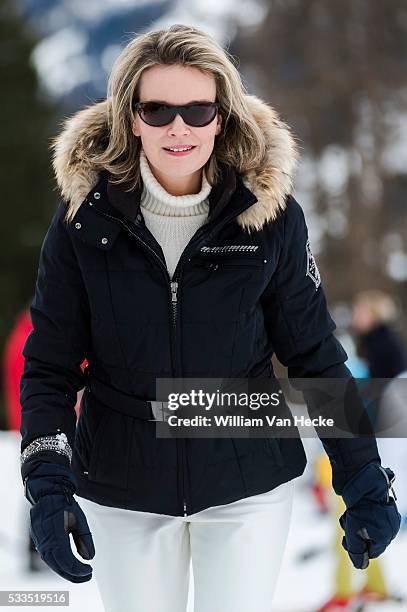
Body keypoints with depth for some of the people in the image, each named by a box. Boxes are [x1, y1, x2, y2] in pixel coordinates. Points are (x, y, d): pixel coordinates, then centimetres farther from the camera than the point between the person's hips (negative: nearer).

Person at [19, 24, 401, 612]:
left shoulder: (271, 213, -9)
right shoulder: (85, 217, -8)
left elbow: (313, 353, 0)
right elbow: (49, 365, -4)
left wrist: (362, 480, -1)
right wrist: (47, 482, -17)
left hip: (249, 486, 0)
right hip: (123, 492, 1)